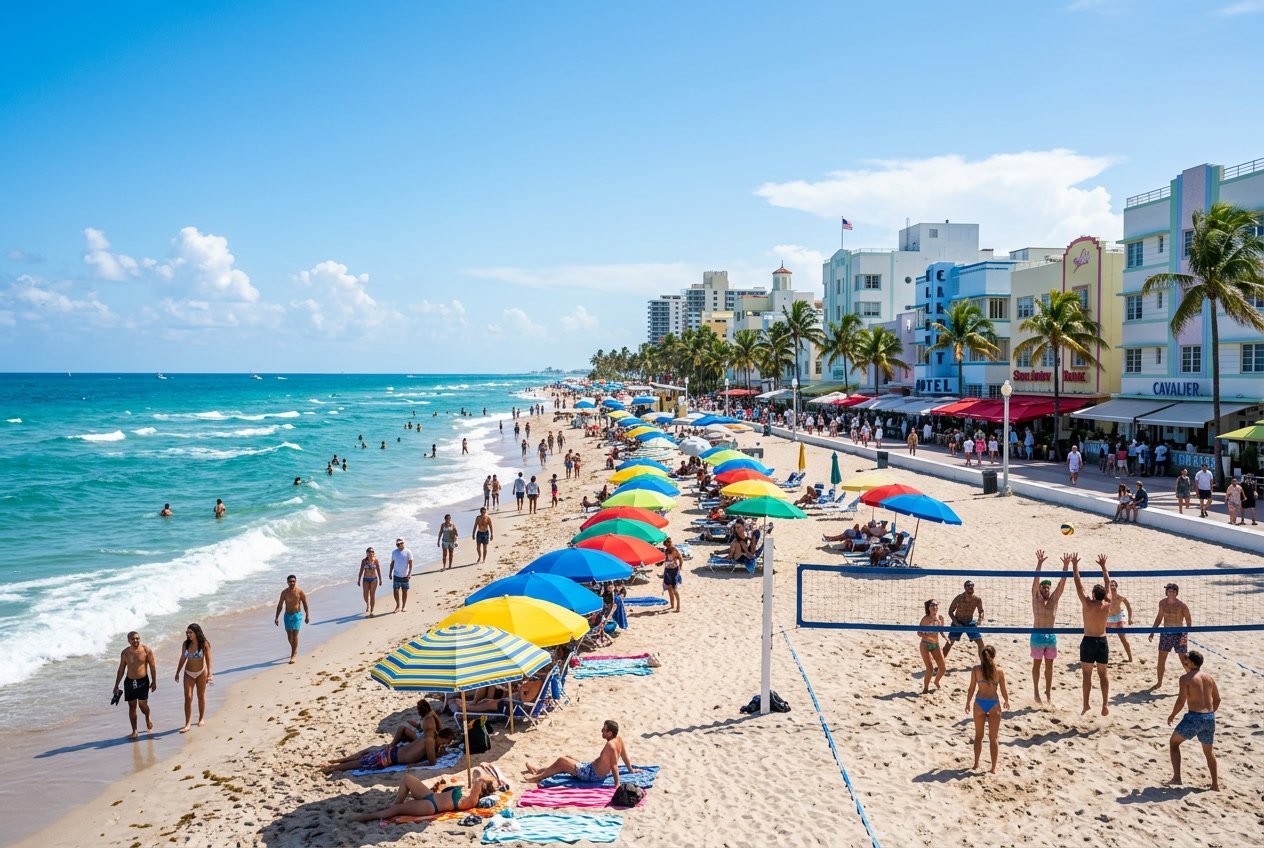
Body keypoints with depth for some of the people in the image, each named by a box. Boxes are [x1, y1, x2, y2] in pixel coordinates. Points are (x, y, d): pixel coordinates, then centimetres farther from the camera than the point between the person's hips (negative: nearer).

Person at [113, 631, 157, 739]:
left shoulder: (146, 650, -7)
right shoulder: (125, 653, 1)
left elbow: (152, 666, -2)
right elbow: (121, 670, 9)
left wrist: (154, 682, -2)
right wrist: (116, 686, 8)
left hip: (143, 681, -3)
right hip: (129, 681, 3)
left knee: (142, 705, -7)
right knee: (132, 706, 4)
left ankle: (148, 717, 28)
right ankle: (134, 731, 12)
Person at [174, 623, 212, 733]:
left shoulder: (204, 644, -13)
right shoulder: (186, 644, -3)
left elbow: (208, 660, -12)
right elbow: (182, 659, 7)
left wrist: (209, 674, -18)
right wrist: (177, 673, 10)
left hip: (201, 672, -3)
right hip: (188, 673, 3)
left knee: (201, 696, 11)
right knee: (188, 697, -5)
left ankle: (201, 718, 28)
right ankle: (188, 723, -5)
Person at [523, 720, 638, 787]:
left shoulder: (610, 745, -29)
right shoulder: (618, 739, -3)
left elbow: (614, 765, -31)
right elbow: (625, 757, 7)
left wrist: (617, 784, -32)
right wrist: (631, 769, 20)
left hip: (592, 775, -10)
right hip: (592, 767, 10)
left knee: (561, 761, -2)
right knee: (566, 761, 20)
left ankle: (538, 777, 14)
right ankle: (538, 771, 33)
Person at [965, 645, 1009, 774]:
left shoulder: (976, 670, -6)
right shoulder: (999, 671, -7)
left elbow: (972, 689, -4)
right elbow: (1003, 690, 0)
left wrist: (967, 703, 9)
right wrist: (1006, 701, 20)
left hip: (980, 703, 1)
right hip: (994, 704, -1)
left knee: (978, 735, 19)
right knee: (993, 738, 10)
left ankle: (976, 763, 23)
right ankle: (994, 767, 11)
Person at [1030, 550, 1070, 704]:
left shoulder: (1054, 599, 2)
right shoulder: (1036, 598, -4)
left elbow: (1062, 582, -7)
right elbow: (1036, 581, -16)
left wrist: (1066, 566, -19)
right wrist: (1039, 563, -27)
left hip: (1051, 636, 3)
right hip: (1038, 635, -3)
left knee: (1049, 665, 10)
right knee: (1036, 664, 7)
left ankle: (1049, 691, 20)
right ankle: (1036, 691, 15)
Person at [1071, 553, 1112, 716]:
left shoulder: (1087, 604, -14)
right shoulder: (1107, 605, -5)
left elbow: (1079, 584, -8)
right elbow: (1108, 584, 7)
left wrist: (1074, 565, 0)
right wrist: (1103, 566, 16)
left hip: (1088, 641, -3)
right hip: (1103, 641, 3)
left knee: (1086, 674, 4)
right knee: (1103, 674, 9)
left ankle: (1086, 705, 6)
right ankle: (1105, 705, 8)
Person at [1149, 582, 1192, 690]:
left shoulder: (1181, 605, -14)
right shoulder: (1162, 603, -1)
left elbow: (1189, 621, -9)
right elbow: (1159, 617, 13)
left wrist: (1185, 636, -20)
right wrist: (1152, 632, 10)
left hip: (1179, 634, -4)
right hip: (1165, 633, 4)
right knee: (1161, 660, 7)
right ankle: (1159, 683, 21)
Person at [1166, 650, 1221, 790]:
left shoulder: (1186, 678, -9)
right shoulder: (1209, 677, 10)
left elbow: (1181, 701, -13)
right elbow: (1217, 699, 18)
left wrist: (1172, 716, 1)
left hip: (1194, 717, -6)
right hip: (1210, 718, 6)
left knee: (1173, 742, 13)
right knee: (1208, 751, 24)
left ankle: (1176, 778, 5)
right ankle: (1215, 784, 29)